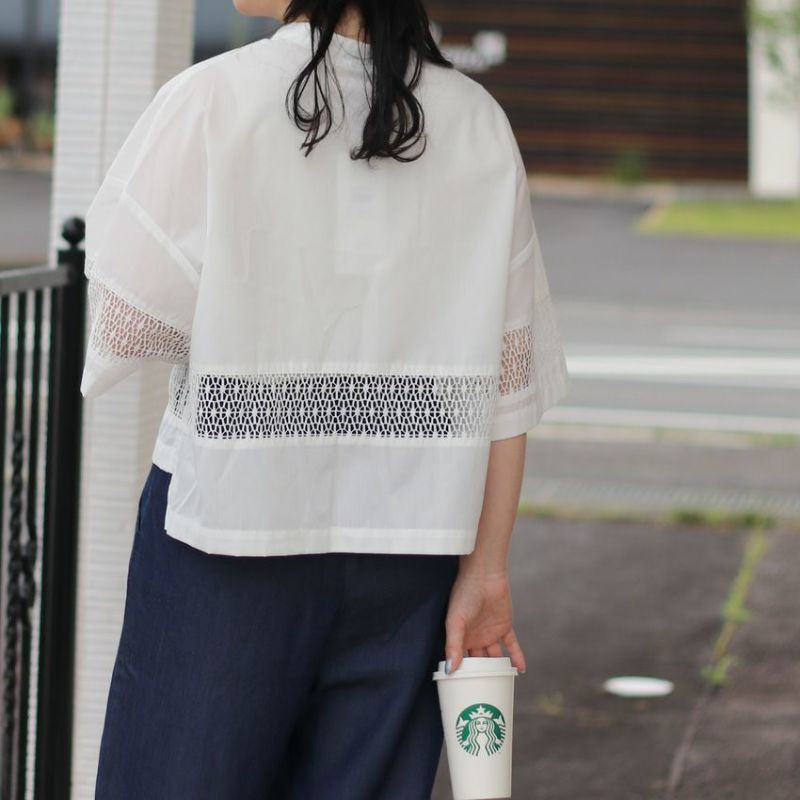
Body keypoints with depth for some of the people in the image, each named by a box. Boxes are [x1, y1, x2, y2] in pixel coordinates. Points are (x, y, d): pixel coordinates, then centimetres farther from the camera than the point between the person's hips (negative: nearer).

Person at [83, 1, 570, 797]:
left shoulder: (211, 101, -9)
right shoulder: (477, 121, 2)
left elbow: (126, 326, -9)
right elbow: (507, 376, 1)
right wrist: (487, 569, 4)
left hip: (232, 522, -3)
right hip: (403, 539, 4)